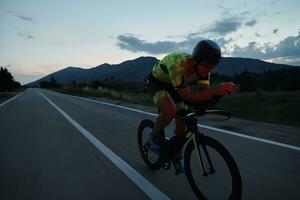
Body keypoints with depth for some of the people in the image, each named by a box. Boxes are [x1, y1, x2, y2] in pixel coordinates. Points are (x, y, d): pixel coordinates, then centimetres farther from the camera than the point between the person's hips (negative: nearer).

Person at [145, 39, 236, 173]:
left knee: (182, 122, -1)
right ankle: (155, 137, -4)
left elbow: (205, 92, -18)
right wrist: (215, 90, -51)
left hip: (172, 86, 6)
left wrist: (218, 92, -40)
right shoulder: (177, 64, -41)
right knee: (170, 111, -36)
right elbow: (187, 97, -41)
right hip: (156, 82, -5)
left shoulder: (202, 67, -21)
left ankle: (177, 157, 24)